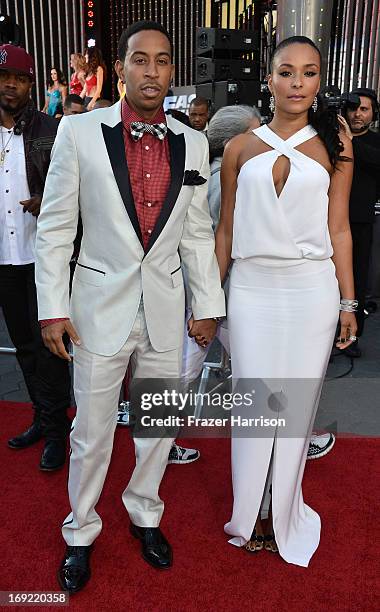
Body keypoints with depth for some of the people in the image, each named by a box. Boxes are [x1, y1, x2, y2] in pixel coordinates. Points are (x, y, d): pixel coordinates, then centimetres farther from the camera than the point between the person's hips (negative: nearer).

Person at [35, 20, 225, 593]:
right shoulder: (79, 132, -6)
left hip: (165, 309, 3)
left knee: (159, 425, 17)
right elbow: (55, 227, -4)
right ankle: (81, 532, 36)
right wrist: (52, 308, -7)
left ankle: (145, 514, 42)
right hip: (100, 306, -2)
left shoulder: (192, 143, 2)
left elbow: (198, 232, 7)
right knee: (92, 432, 11)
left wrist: (208, 305, 6)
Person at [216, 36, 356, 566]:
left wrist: (348, 302, 1)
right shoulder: (240, 148, 6)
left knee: (297, 403, 8)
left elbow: (339, 229, 4)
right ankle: (250, 514, 26)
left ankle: (284, 514, 29)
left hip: (312, 289, 0)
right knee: (253, 402, 6)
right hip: (252, 288, 1)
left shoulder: (334, 145, 5)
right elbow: (226, 230, 7)